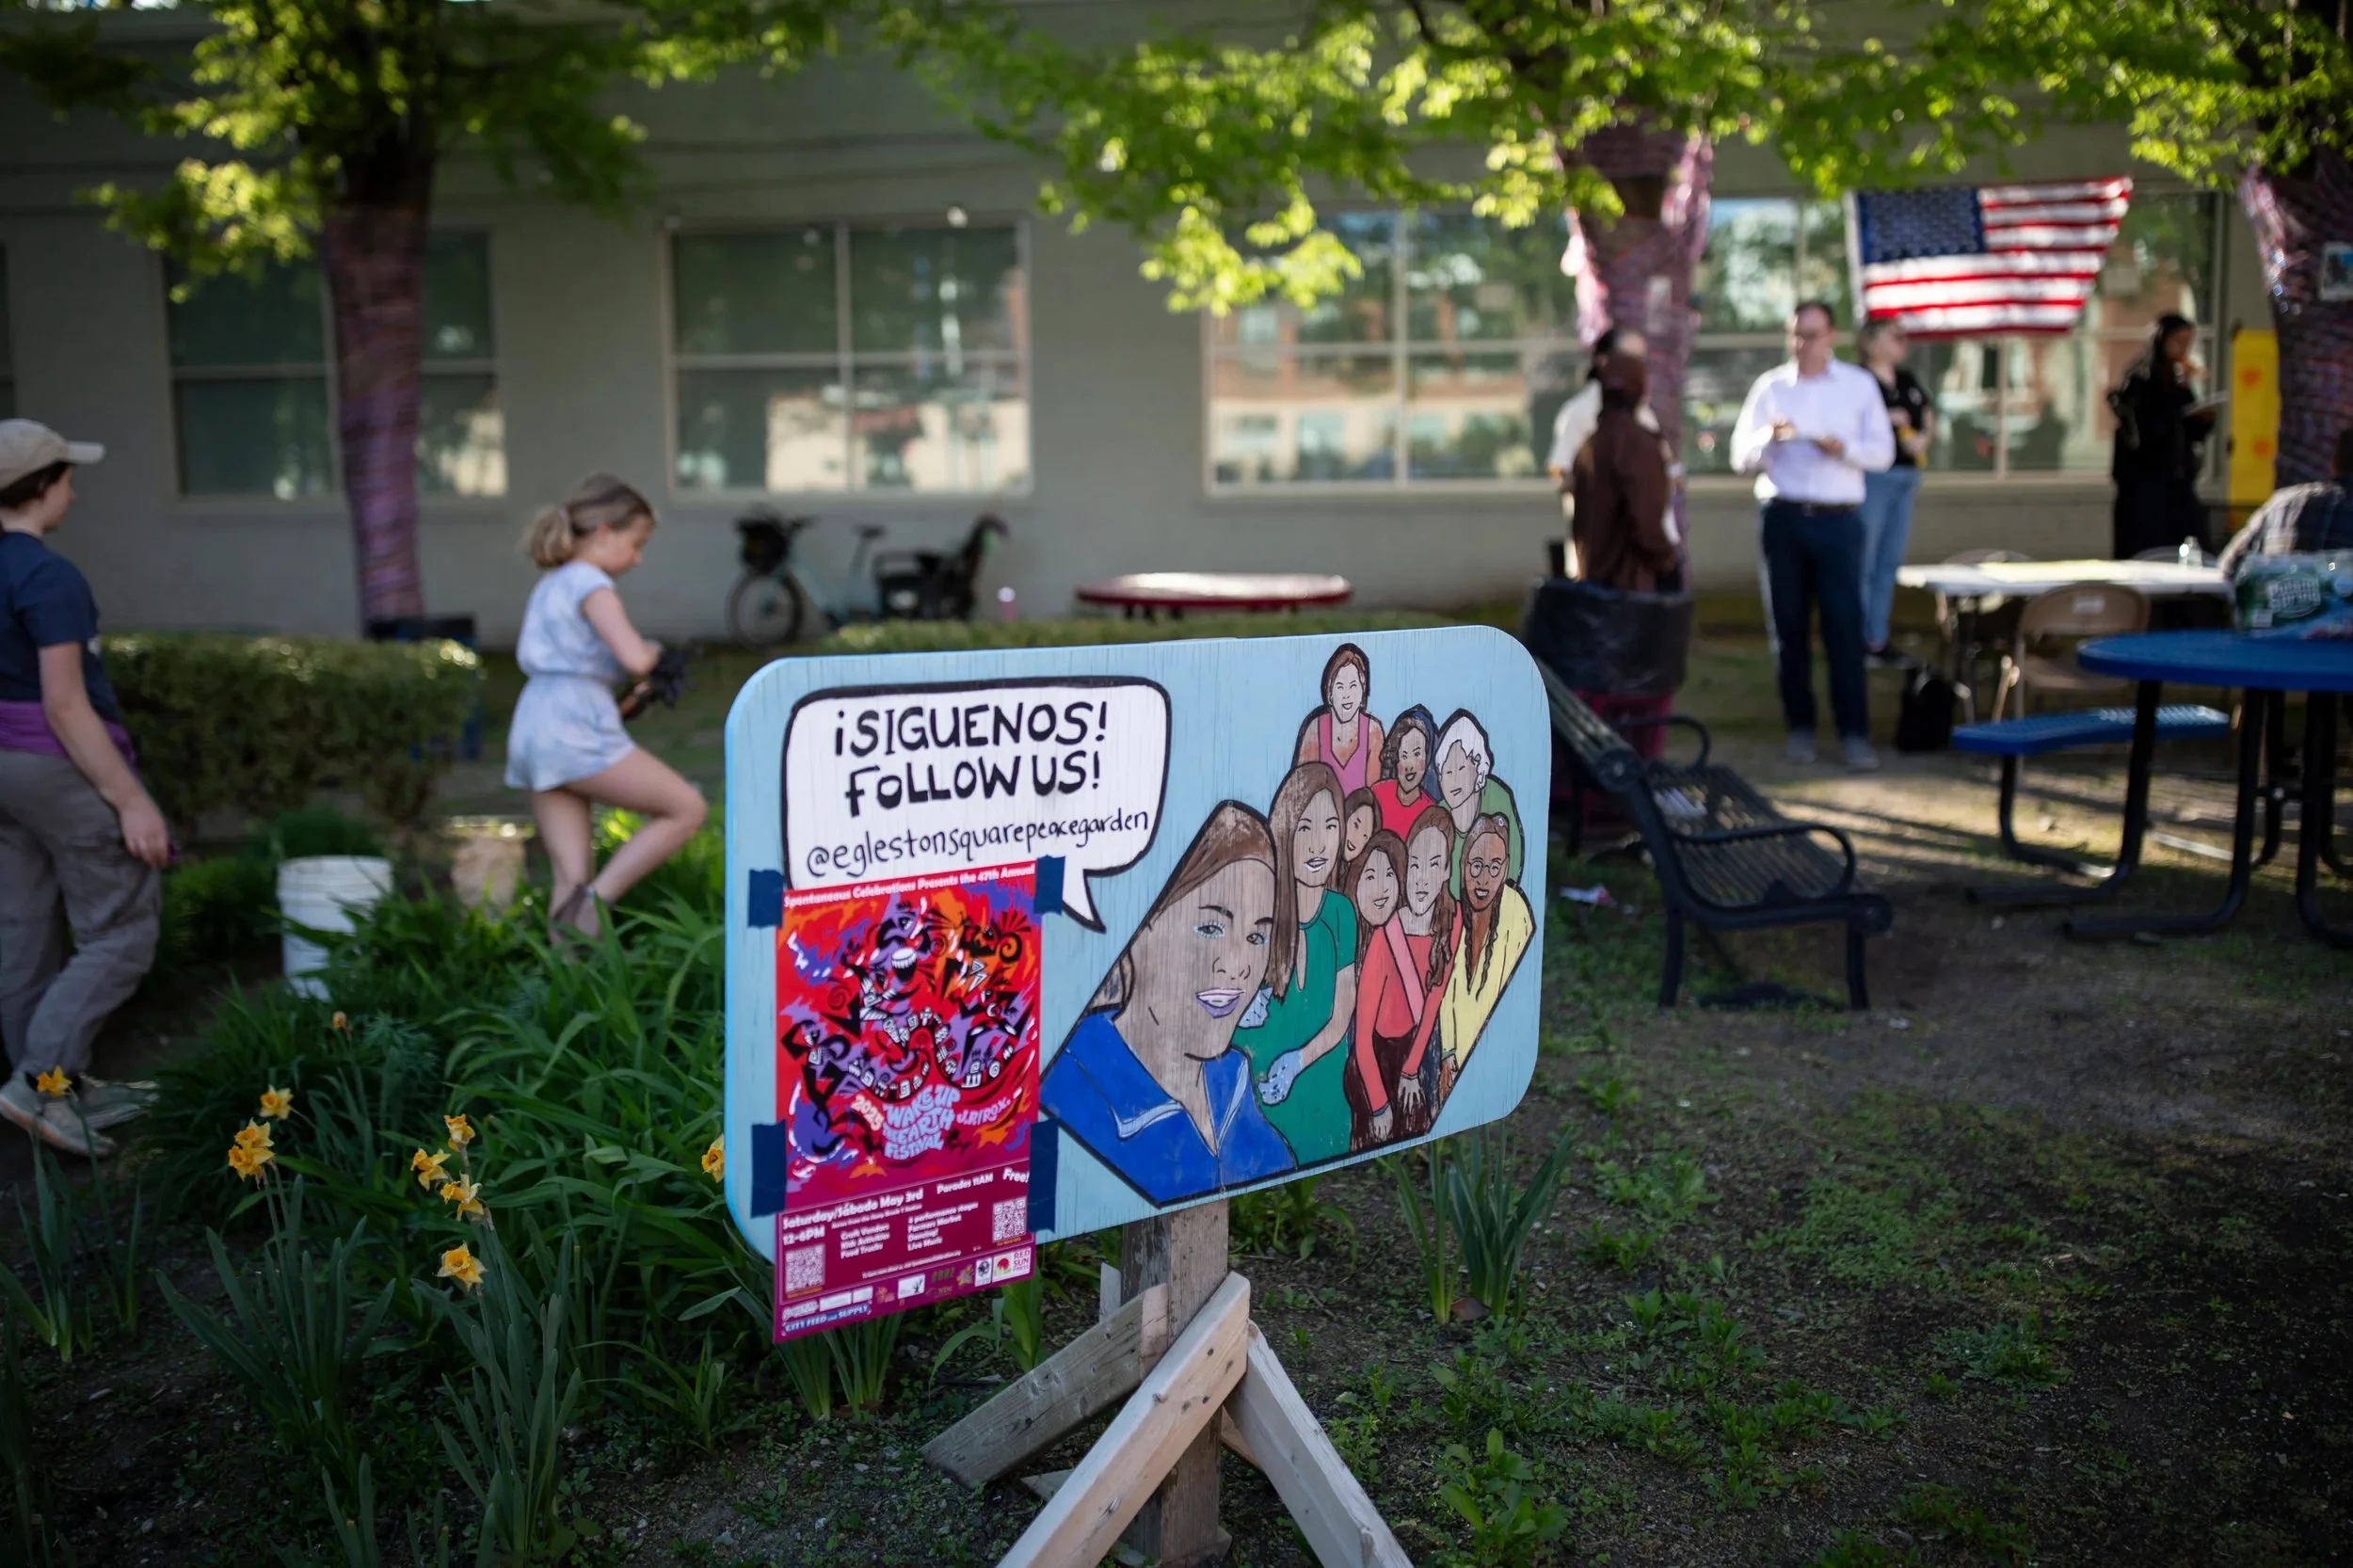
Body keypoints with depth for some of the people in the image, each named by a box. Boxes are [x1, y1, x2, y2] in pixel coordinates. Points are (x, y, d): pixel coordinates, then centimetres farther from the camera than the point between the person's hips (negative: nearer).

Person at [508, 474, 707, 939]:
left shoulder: (549, 585, 24)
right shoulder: (591, 584, -5)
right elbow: (634, 657, -18)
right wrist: (654, 651, 6)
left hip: (532, 727, 9)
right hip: (575, 729, -9)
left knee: (572, 875, 6)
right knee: (687, 808, -3)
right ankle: (595, 901, -11)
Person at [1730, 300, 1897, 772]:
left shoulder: (1860, 385, 8)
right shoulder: (1770, 387, 8)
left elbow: (1883, 452, 4)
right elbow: (1742, 457, 3)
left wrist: (1844, 447, -14)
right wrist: (1768, 438, -17)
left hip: (1837, 520, -1)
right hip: (1782, 517, 1)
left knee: (1844, 624, -7)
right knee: (1789, 625, 4)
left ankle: (1854, 732, -5)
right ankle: (1800, 726, 13)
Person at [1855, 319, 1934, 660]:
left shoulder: (1908, 381, 14)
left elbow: (1929, 417, 22)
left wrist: (1924, 437, 1)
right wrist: (1887, 419, -20)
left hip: (1906, 477, 8)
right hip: (1872, 477, -8)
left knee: (1890, 563, 10)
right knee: (1863, 563, -6)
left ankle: (1877, 639, 16)